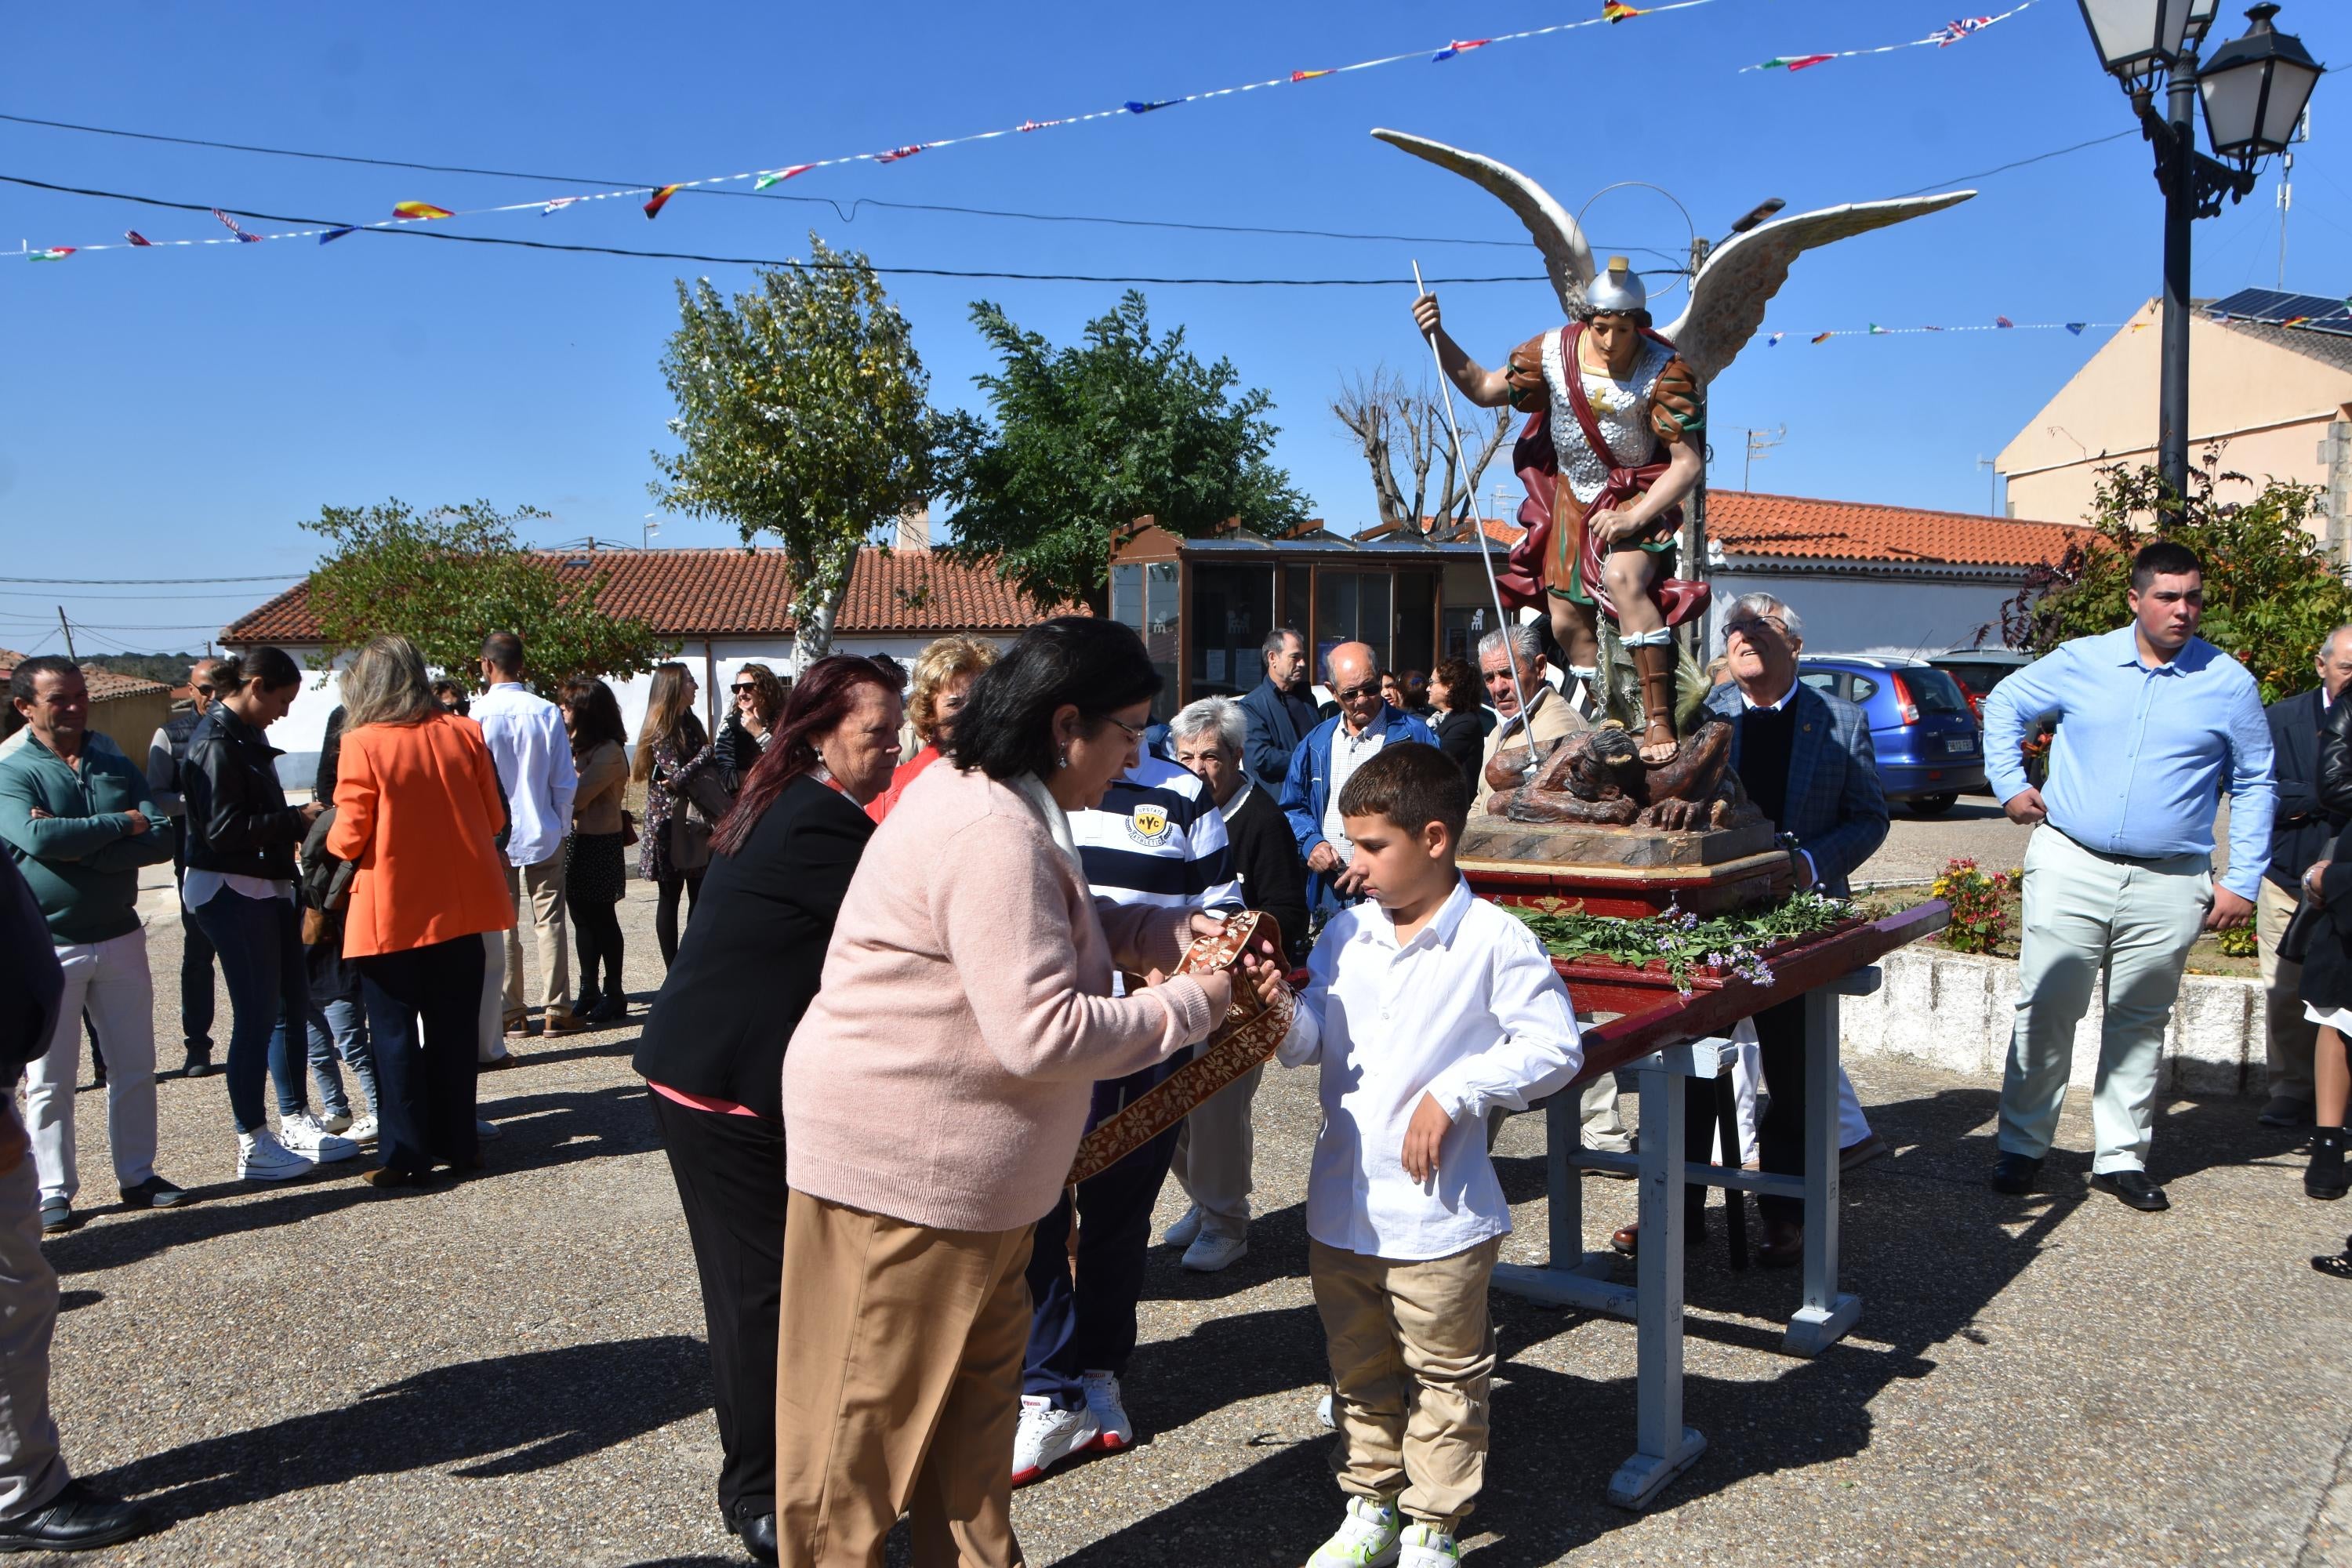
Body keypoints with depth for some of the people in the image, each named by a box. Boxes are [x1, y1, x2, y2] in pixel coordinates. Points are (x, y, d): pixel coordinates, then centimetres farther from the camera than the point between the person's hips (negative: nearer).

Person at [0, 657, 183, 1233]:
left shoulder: (116, 765, 5)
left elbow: (163, 837, -8)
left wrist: (77, 848, -19)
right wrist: (121, 825, -15)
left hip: (120, 938, 4)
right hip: (48, 947, -4)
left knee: (134, 1067, 11)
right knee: (50, 1080, 4)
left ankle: (137, 1175, 24)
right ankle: (54, 1193, 15)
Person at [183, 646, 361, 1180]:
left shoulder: (248, 736, 14)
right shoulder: (216, 742, -15)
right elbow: (223, 829, -22)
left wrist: (299, 818, 4)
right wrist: (297, 820, -15)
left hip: (268, 888, 10)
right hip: (232, 892, -10)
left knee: (293, 1002, 13)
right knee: (257, 1015, -5)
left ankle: (297, 1123, 24)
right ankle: (253, 1146, 4)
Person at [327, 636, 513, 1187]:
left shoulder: (363, 744, -12)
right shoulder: (464, 733, -2)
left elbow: (349, 839, -10)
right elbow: (493, 818, 4)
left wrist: (327, 838, 11)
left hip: (391, 915, -4)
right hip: (459, 908, 4)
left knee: (396, 1034, 5)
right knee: (453, 1029, 13)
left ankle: (406, 1156, 8)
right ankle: (457, 1143, 19)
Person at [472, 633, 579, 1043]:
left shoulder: (478, 715, -9)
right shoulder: (546, 712, -6)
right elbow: (565, 781, -2)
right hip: (543, 833, 1)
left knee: (502, 925, 6)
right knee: (549, 921, 6)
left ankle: (512, 1015, 10)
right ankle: (556, 1010, 7)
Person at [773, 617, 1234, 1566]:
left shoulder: (997, 805, 8)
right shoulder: (991, 833, -26)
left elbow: (1059, 927, 20)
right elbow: (1044, 1032, -29)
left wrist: (1178, 929, 4)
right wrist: (1186, 1008, -16)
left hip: (968, 1167, 11)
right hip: (898, 1166, -11)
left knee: (975, 1394, 21)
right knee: (866, 1421, 7)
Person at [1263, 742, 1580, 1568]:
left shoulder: (1494, 941, -13)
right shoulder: (1345, 933, 3)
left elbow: (1557, 1047, -12)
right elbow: (1308, 1044, 4)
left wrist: (1454, 1094, -19)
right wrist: (1282, 1006, -18)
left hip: (1436, 1214, -5)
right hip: (1339, 1208, 5)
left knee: (1444, 1378, 11)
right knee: (1358, 1370, 20)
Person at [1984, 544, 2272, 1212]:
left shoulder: (2229, 683, 2)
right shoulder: (2081, 662, 1)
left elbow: (2254, 785, 9)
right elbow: (2004, 705, 16)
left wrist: (2243, 882, 3)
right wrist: (2009, 786, 5)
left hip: (2169, 885, 1)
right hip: (2071, 867, -1)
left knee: (2140, 1024, 9)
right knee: (2045, 1010, -1)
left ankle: (2120, 1157, 20)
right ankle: (2023, 1145, 11)